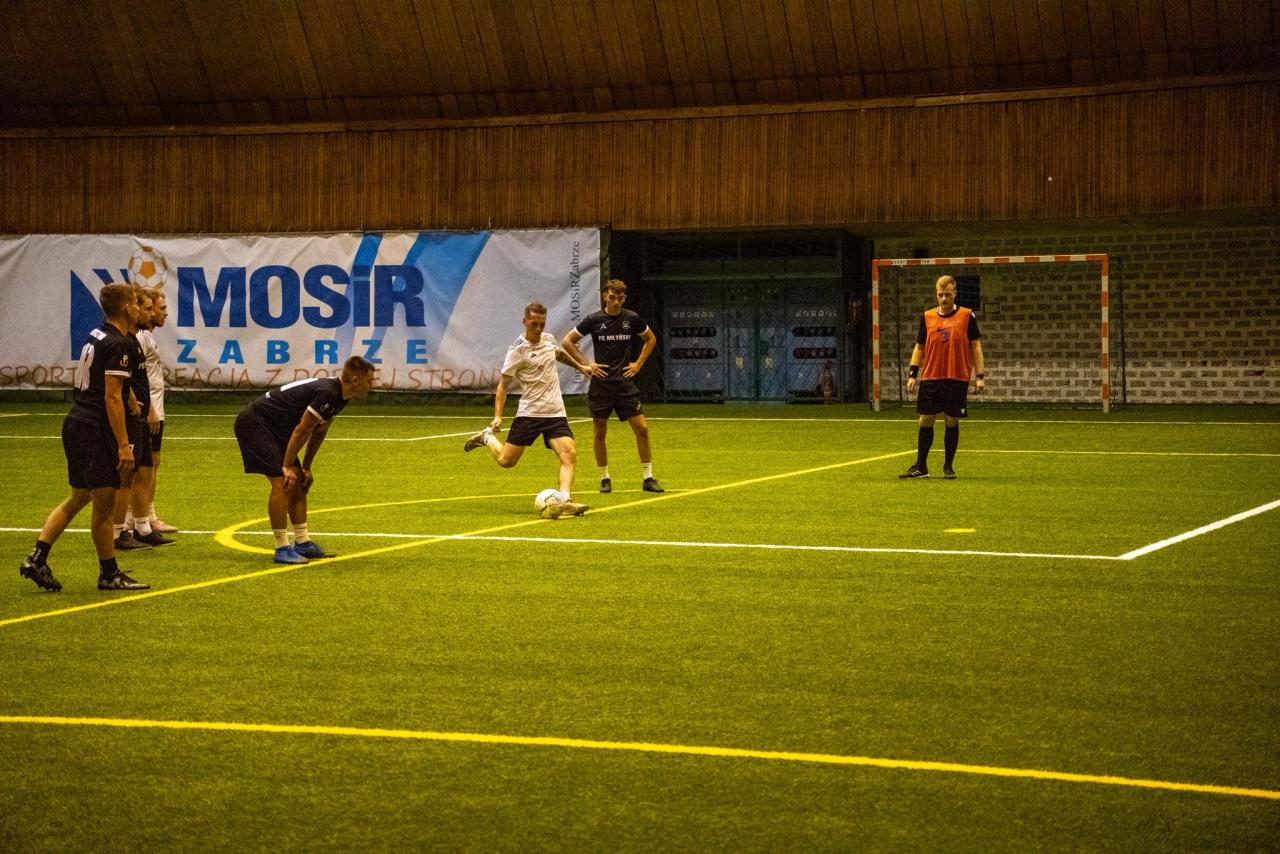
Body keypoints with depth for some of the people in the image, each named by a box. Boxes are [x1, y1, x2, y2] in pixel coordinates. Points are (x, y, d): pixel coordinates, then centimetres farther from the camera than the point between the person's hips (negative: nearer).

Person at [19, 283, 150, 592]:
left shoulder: (96, 336, 14)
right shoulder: (119, 345, -14)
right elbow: (112, 397, -19)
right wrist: (124, 445, -19)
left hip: (76, 424, 10)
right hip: (95, 430, -10)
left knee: (78, 498, 16)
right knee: (104, 503, 0)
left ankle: (37, 558, 10)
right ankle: (109, 574, 9)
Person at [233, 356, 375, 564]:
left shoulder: (338, 396, 5)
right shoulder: (327, 394, -26)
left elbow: (319, 432, 15)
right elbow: (302, 430, -23)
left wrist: (305, 467, 16)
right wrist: (288, 466, -15)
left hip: (275, 429, 11)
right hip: (255, 423, -11)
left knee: (298, 484, 10)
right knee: (282, 483, -16)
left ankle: (302, 543, 16)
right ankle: (282, 549, -12)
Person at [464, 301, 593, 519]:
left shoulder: (549, 339, 7)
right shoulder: (517, 350, -11)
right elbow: (503, 385, -8)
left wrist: (579, 366, 40)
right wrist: (497, 417, -16)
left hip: (556, 413, 4)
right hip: (529, 413, -4)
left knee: (569, 454, -18)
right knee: (506, 461, 1)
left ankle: (563, 501, -27)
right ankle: (487, 438, 31)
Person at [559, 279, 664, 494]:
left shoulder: (632, 319, 1)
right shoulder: (593, 320, -3)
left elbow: (651, 339, 19)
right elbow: (567, 342, 5)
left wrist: (638, 364, 8)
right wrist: (586, 364, -2)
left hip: (625, 383, 1)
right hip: (600, 383, -1)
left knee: (642, 428, -6)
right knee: (599, 432, 3)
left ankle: (647, 478, 2)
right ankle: (604, 478, 18)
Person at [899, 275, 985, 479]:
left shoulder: (967, 316, 0)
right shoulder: (927, 317, 7)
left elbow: (975, 347, 3)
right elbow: (919, 347, 12)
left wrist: (980, 375, -3)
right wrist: (912, 374, 4)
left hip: (957, 379, -2)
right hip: (930, 378, 2)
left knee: (952, 422, 2)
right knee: (925, 421, 2)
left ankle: (948, 467, 13)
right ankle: (920, 466, 10)